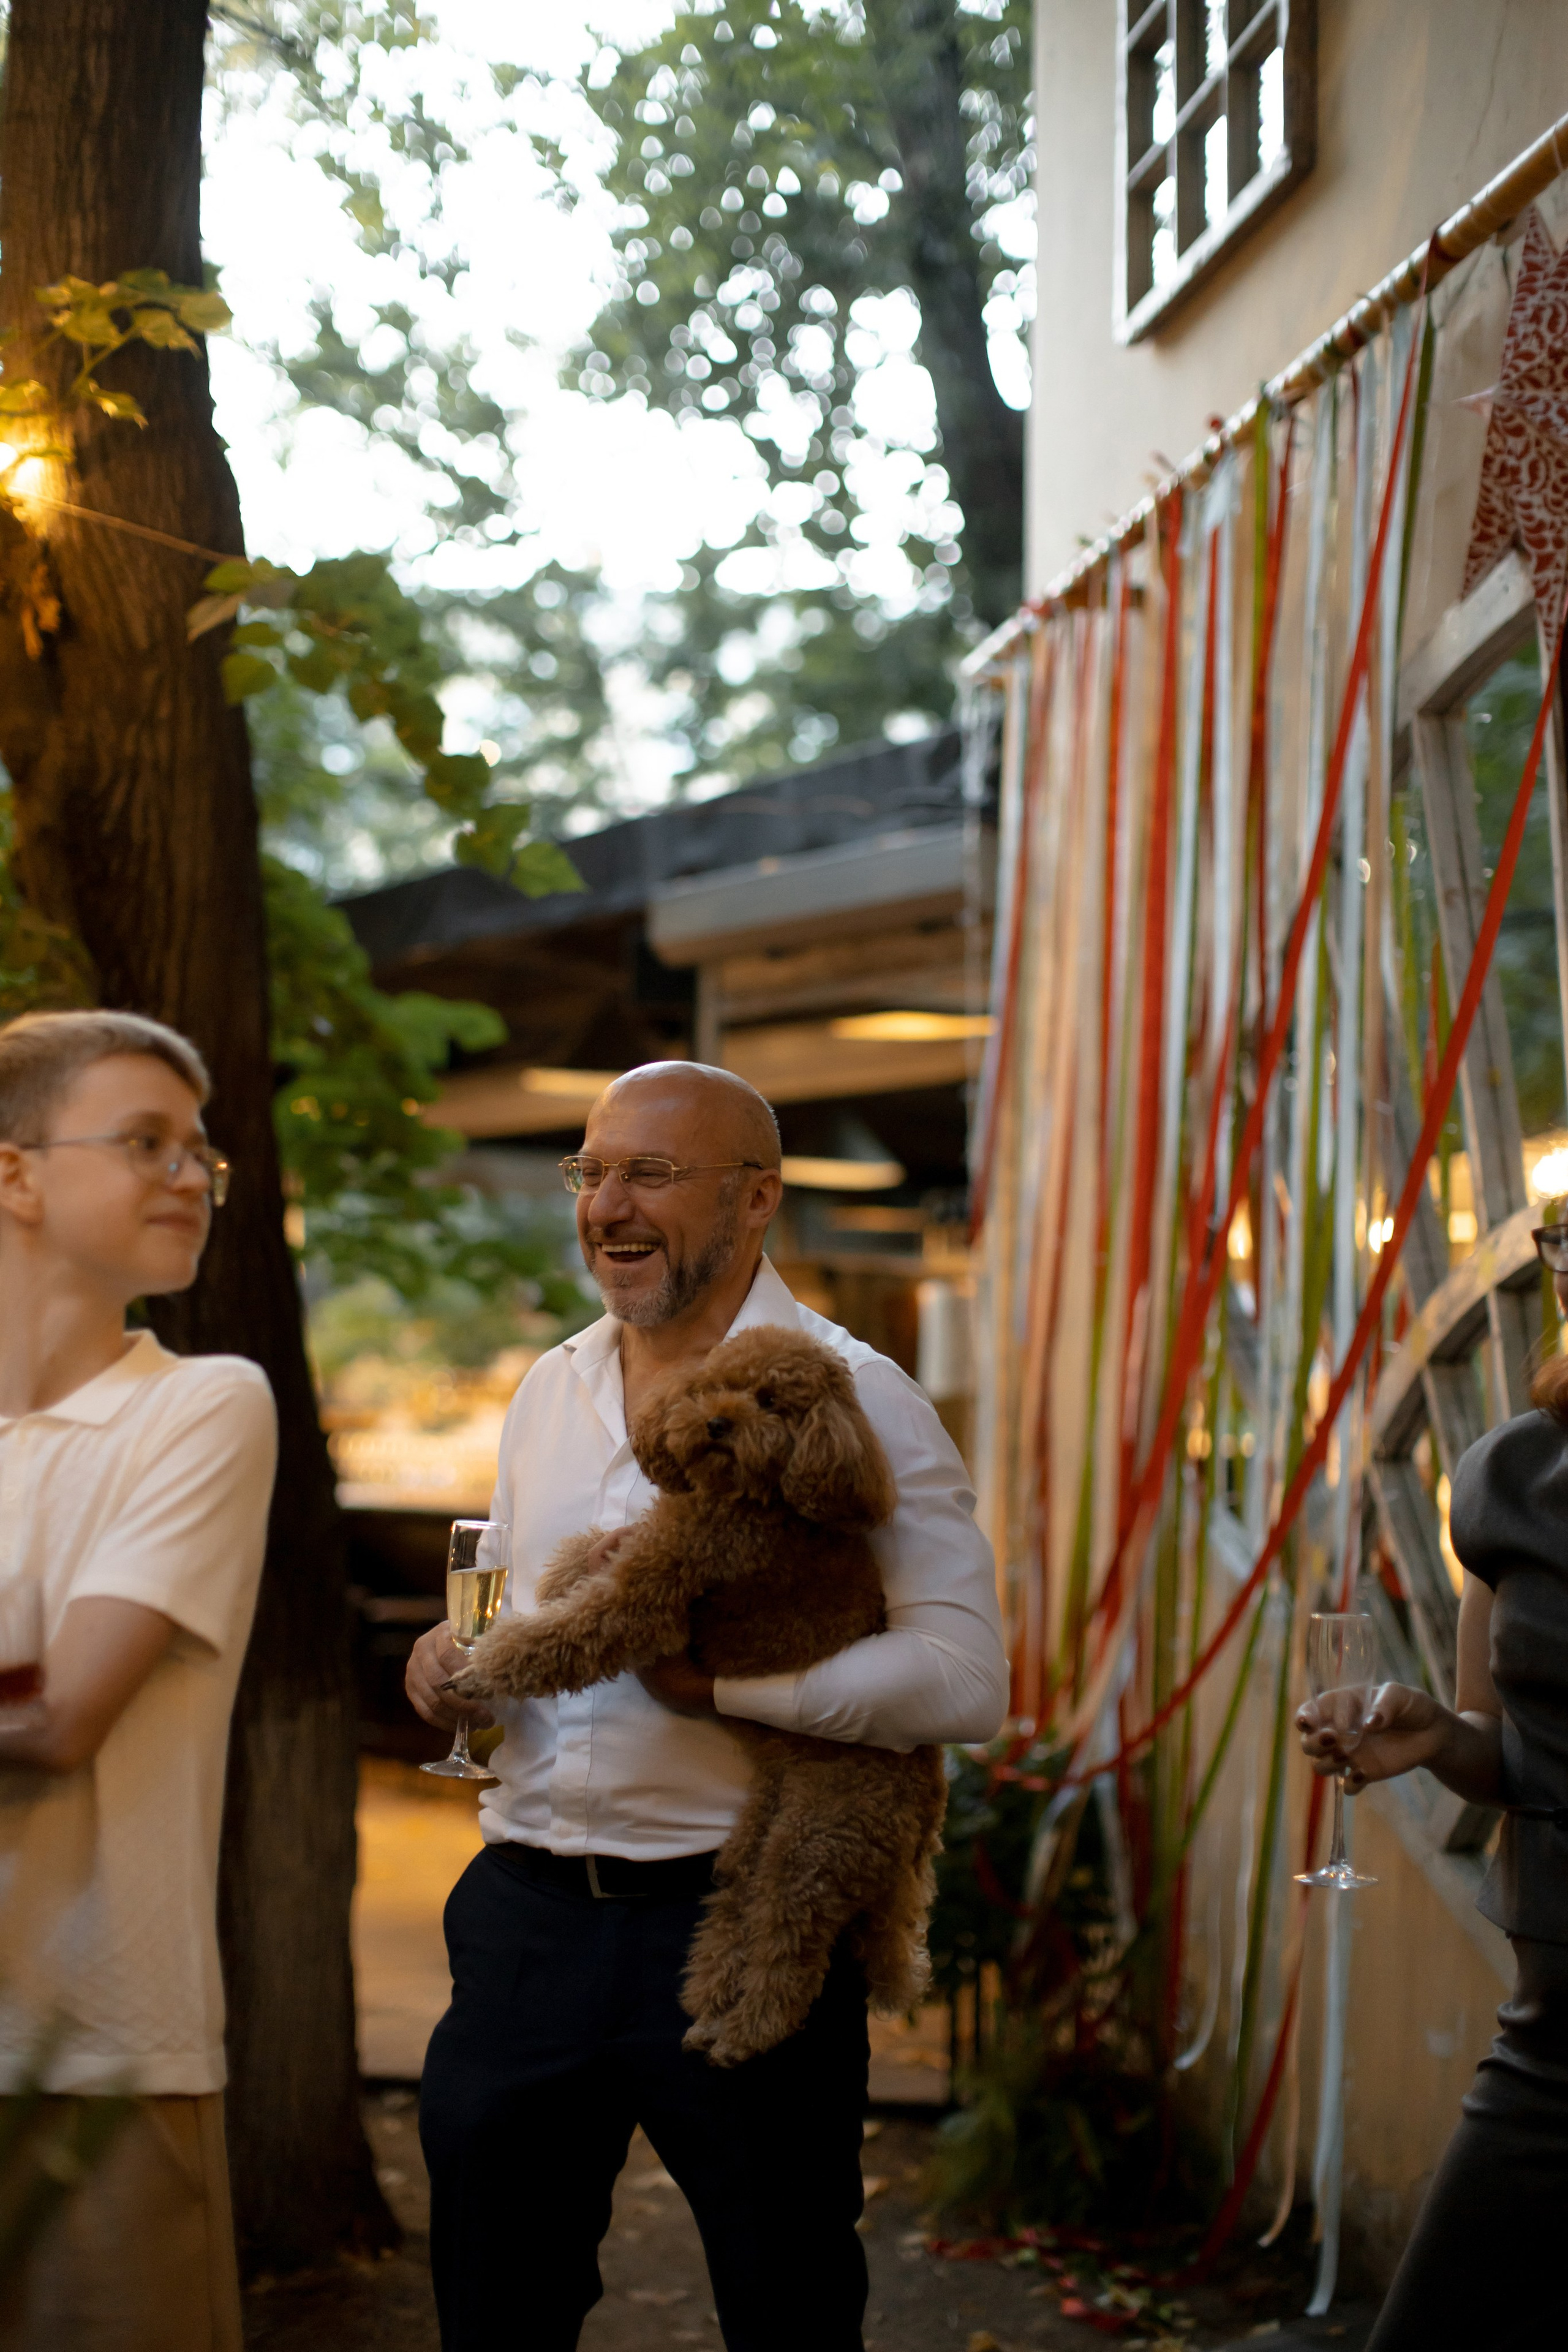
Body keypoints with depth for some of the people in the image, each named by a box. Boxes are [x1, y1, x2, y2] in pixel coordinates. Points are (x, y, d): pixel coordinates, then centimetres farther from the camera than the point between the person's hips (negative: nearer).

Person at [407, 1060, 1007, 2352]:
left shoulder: (849, 1397, -8)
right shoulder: (551, 1390, 13)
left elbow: (965, 1675, -17)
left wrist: (716, 1677, -24)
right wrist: (458, 1671, 1)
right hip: (524, 1908, 6)